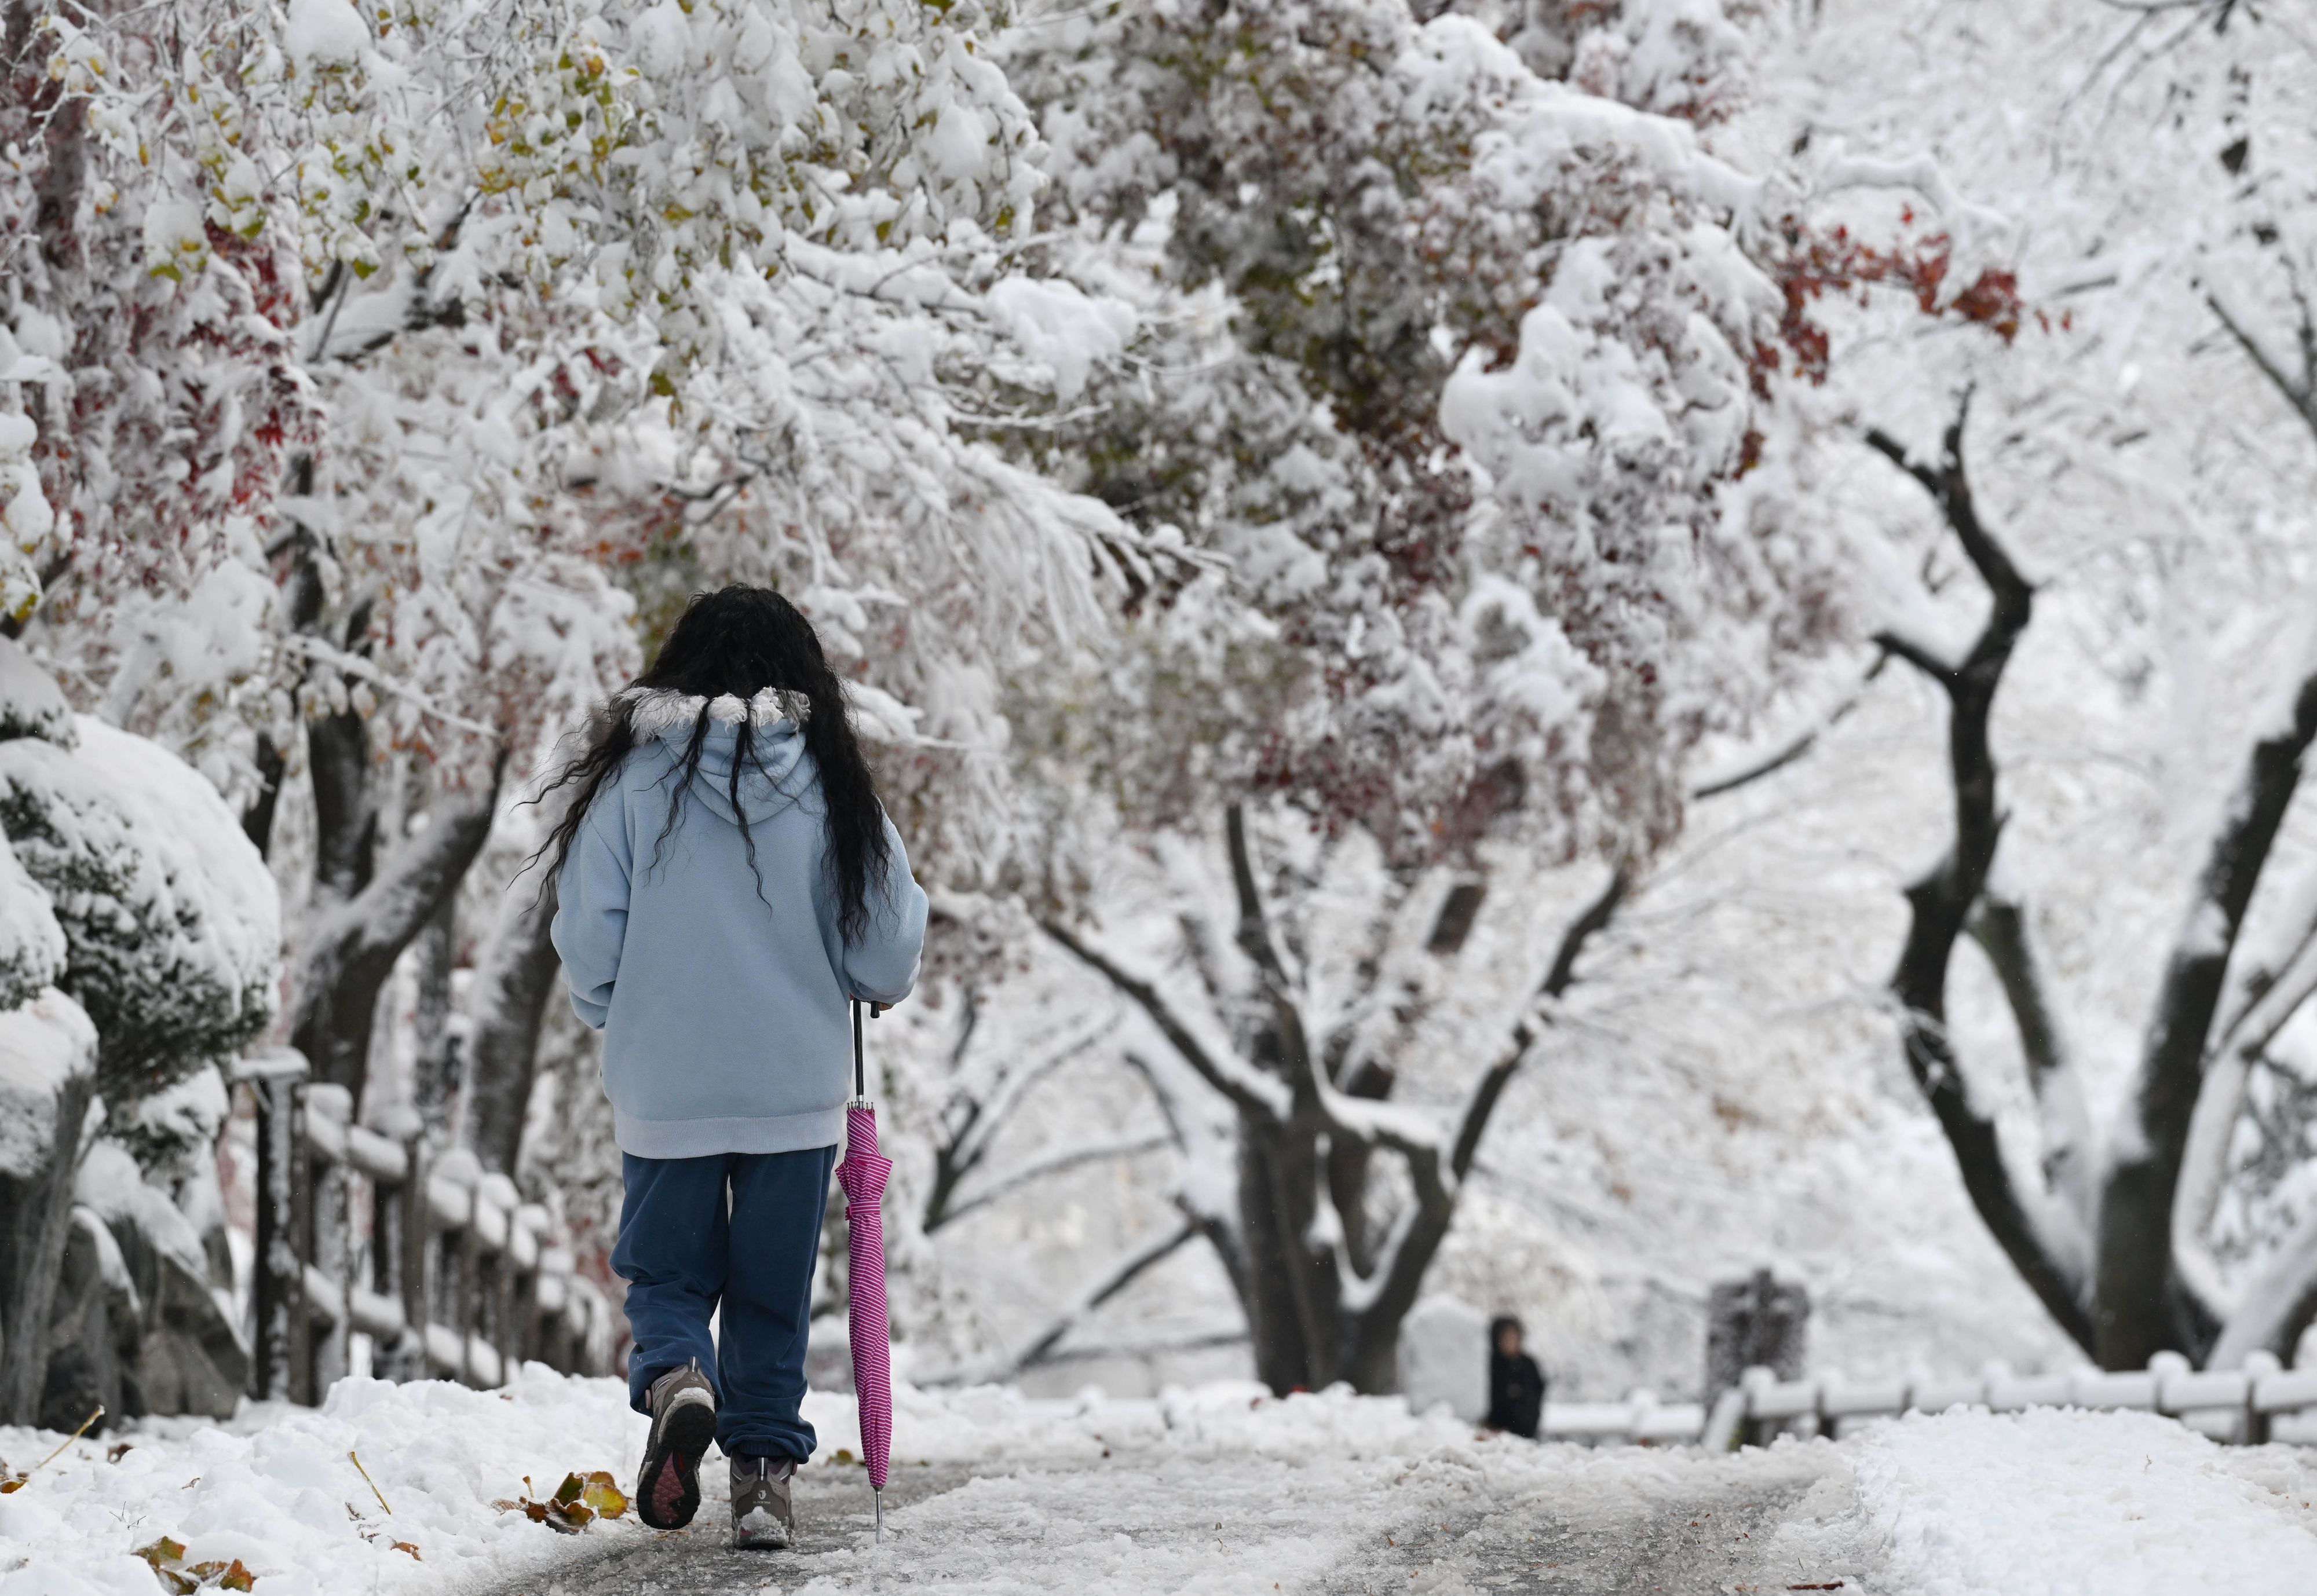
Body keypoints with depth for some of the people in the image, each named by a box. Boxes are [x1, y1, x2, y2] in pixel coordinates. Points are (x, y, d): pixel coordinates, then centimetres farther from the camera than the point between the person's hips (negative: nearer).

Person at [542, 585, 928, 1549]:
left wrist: (616, 1019, 15)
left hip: (662, 1086, -1)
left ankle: (676, 1379, -16)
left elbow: (587, 937, -4)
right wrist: (880, 984, 21)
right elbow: (887, 956, -2)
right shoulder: (831, 783, -4)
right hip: (796, 1089, 1)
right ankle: (764, 1470, 10)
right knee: (773, 1296, 13)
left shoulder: (633, 777, -5)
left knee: (667, 1273, 11)